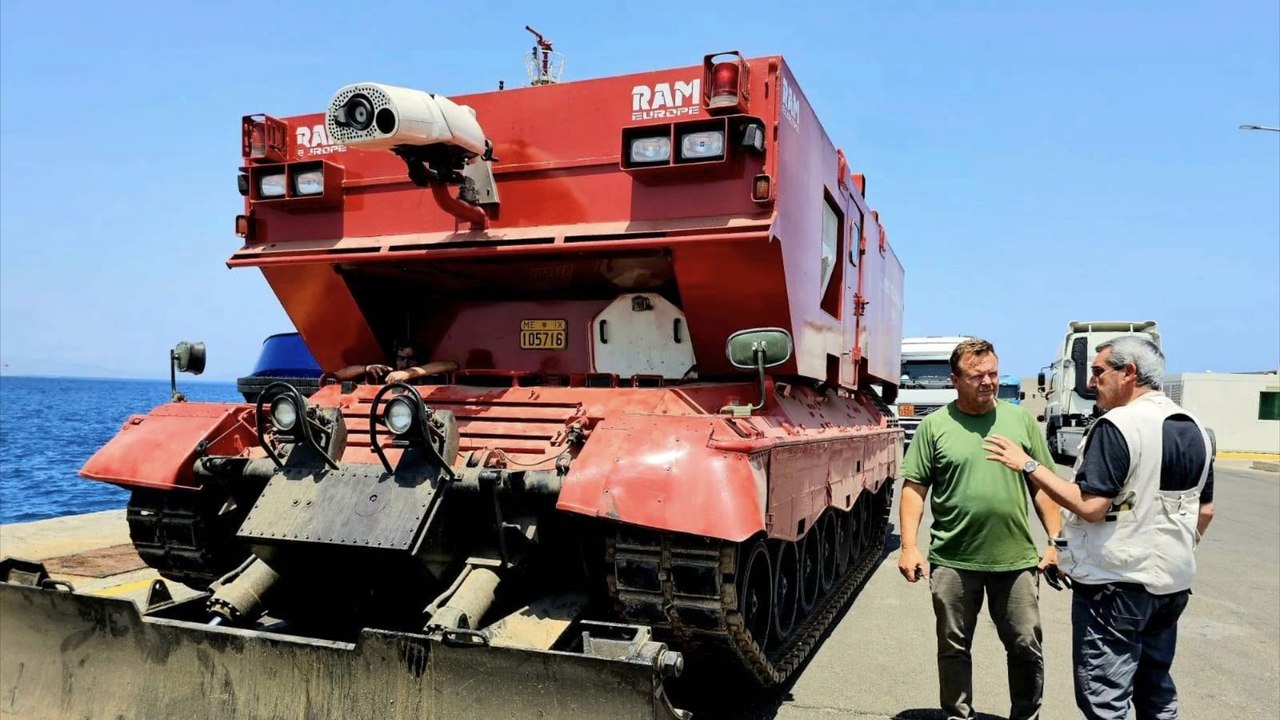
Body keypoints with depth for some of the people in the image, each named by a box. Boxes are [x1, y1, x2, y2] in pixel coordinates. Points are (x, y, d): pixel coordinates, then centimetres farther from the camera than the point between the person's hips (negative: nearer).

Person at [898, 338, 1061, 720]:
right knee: (953, 648, 11)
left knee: (1026, 646, 10)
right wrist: (909, 546, -9)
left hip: (1017, 558, 1)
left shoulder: (1022, 420, 5)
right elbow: (914, 488, -2)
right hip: (952, 560, -1)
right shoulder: (934, 426, -2)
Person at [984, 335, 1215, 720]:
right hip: (1173, 583, 9)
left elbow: (1091, 506, -24)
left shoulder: (1117, 426, -19)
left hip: (1116, 583, -8)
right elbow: (1205, 511, 14)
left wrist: (1028, 465, -19)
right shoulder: (1196, 430, 8)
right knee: (1156, 689, 21)